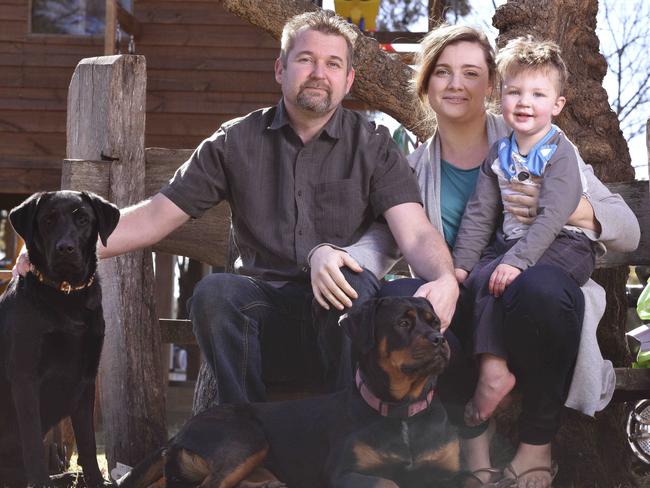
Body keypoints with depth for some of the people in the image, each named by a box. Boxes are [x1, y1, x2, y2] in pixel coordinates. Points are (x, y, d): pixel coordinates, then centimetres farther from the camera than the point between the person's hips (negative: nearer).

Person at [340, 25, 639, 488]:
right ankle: (472, 432, -5)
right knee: (396, 298, -29)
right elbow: (379, 241, -1)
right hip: (461, 319, 2)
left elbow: (628, 231, 1)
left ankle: (538, 442, -10)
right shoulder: (415, 168, 13)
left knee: (540, 288, -37)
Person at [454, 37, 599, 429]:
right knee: (476, 278, -20)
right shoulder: (500, 154, 11)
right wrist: (462, 262, 0)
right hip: (511, 242, 7)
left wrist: (516, 260, -30)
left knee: (497, 278, -27)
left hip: (564, 246, -7)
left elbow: (553, 216, -21)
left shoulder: (561, 153, -9)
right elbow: (480, 213, 10)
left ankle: (494, 372, -25)